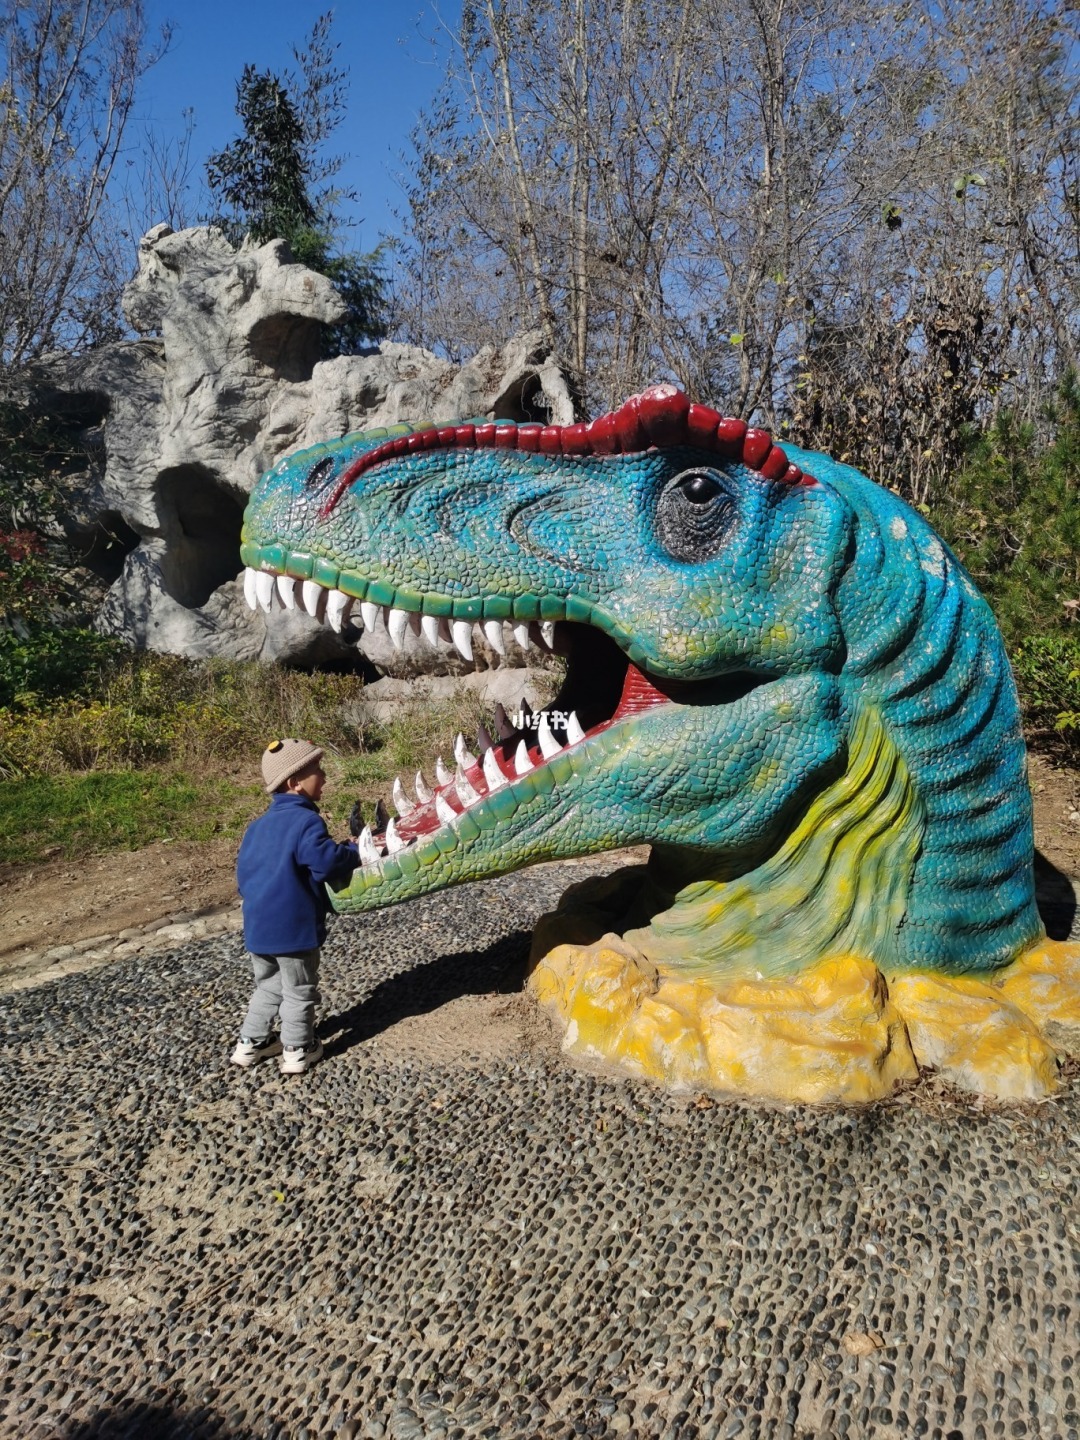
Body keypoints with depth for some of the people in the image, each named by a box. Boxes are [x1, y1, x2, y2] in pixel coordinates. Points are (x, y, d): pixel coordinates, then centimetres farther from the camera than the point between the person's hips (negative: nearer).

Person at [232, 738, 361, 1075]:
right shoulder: (305, 821, -19)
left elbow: (244, 872, 14)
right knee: (299, 991, 9)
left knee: (268, 986, 24)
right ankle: (298, 1051, 19)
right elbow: (326, 861, -29)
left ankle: (250, 1043, 32)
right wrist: (354, 851, -11)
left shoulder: (258, 825, 9)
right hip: (293, 927, -8)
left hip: (258, 925, 8)